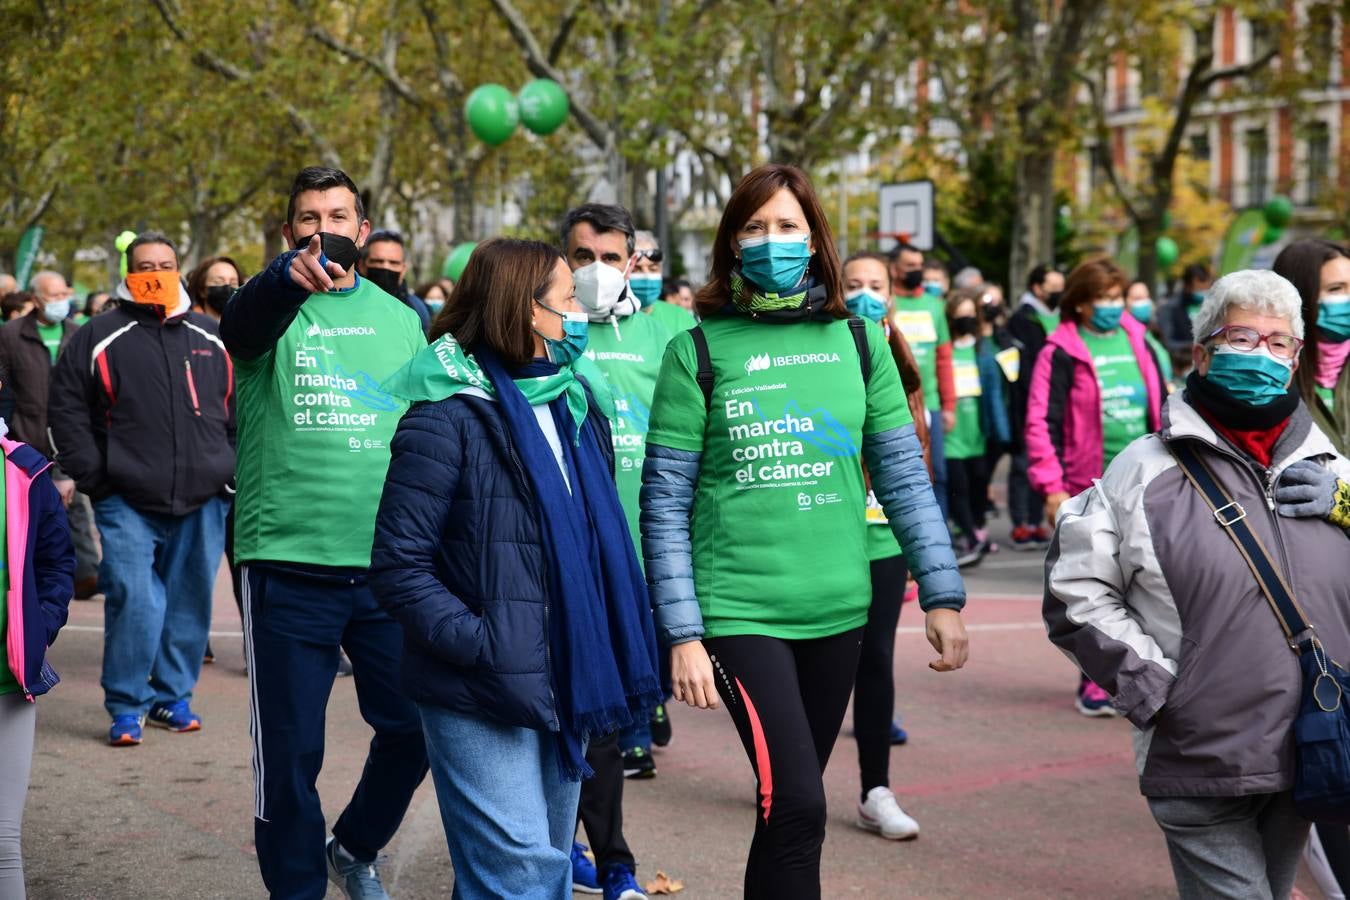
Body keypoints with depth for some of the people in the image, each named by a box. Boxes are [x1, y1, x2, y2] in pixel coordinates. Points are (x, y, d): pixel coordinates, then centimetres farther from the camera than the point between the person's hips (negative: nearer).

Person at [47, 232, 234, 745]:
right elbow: (66, 411, 4)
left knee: (189, 603, 7)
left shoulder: (213, 338, 12)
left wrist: (234, 472, 7)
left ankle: (173, 696, 22)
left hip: (202, 501, 3)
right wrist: (93, 477, -4)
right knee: (134, 601, -12)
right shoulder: (99, 338, 4)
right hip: (127, 505, -3)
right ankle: (126, 707, 0)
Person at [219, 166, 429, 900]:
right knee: (290, 749, 2)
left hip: (389, 564, 4)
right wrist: (294, 276, -49)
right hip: (288, 565, -3)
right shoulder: (272, 305, -2)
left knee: (413, 727, 6)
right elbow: (241, 324, -27)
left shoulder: (399, 317, 11)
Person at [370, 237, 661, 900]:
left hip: (563, 688, 7)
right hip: (481, 697, -7)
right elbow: (398, 566, -14)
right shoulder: (449, 415, -12)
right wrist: (481, 644, -21)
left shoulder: (576, 405, 11)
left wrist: (604, 651, 9)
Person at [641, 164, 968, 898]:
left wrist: (942, 594, 3)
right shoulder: (698, 350, -4)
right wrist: (682, 634, -9)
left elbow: (903, 477, 8)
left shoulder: (856, 341, 5)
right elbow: (664, 505, -4)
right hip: (740, 610, -3)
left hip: (838, 610, 4)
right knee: (795, 805, -13)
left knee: (788, 802, 14)